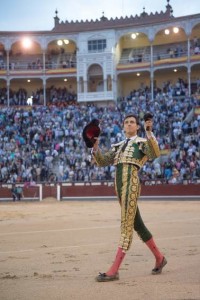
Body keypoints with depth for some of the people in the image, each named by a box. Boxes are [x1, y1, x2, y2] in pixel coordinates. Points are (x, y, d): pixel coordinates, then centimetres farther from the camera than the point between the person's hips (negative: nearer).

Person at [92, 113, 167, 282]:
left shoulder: (142, 142, 6)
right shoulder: (118, 147, 24)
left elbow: (155, 154, -15)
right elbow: (102, 162, 17)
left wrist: (149, 132, -26)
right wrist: (95, 147, 0)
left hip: (131, 182, -7)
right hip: (119, 184, 7)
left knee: (127, 225, -11)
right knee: (137, 224, 12)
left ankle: (114, 271, -16)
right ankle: (159, 258, 27)